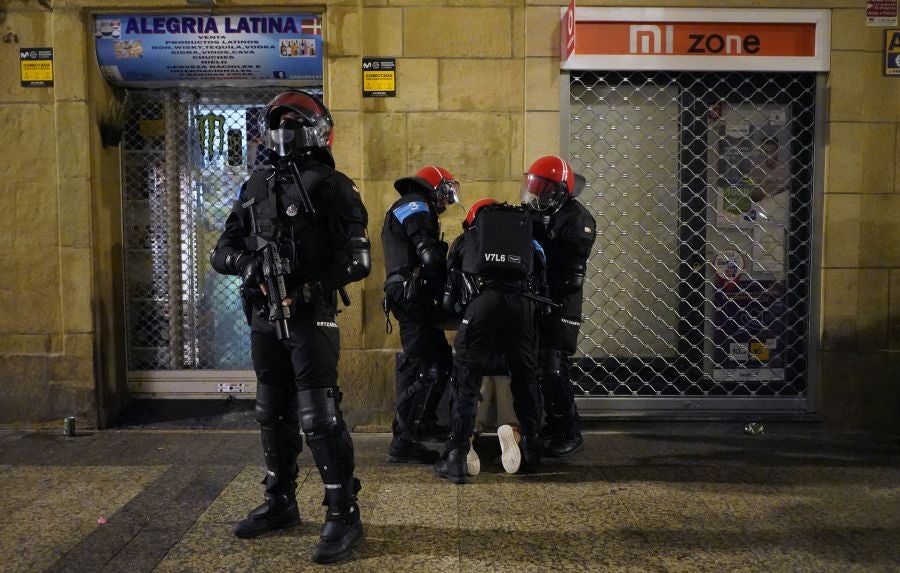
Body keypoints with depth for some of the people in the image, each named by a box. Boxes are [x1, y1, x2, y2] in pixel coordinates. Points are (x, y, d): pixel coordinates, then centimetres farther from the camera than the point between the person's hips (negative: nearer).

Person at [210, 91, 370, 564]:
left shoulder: (331, 186, -6)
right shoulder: (255, 188, 13)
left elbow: (357, 259, -13)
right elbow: (223, 250, 11)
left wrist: (309, 287, -22)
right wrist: (248, 263, -11)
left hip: (311, 316, -7)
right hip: (265, 317, 7)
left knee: (319, 416, -8)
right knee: (273, 413, 16)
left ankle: (344, 514, 4)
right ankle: (279, 502, 32)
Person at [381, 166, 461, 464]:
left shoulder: (405, 209, 28)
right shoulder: (416, 207, -5)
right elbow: (430, 256, -18)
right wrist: (447, 292, -11)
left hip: (408, 294, 11)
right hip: (413, 293, -11)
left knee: (441, 359, 17)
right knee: (423, 367, -12)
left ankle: (425, 422, 28)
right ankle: (403, 441, -11)